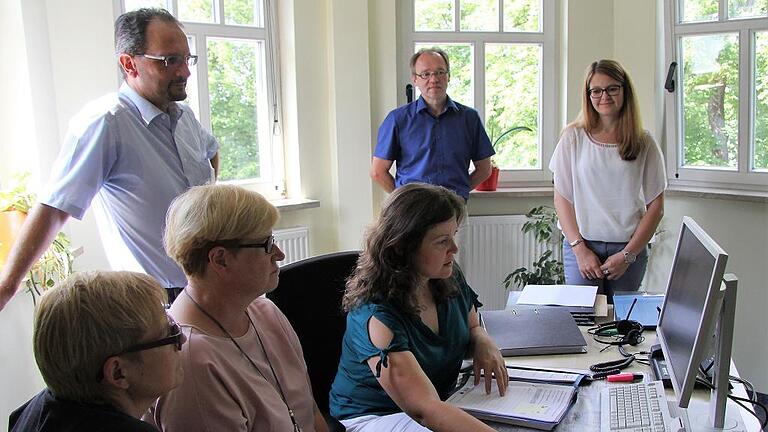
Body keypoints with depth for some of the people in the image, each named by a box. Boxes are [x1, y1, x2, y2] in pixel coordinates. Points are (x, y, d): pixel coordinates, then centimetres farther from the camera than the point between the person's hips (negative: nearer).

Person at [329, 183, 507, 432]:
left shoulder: (450, 280, -4)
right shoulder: (375, 314, -28)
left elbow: (472, 326, 18)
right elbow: (424, 409, -35)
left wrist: (483, 341, -7)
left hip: (443, 401, 7)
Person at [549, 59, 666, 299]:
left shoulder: (644, 144, 4)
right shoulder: (573, 138, 3)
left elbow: (655, 207, 4)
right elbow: (562, 199, 2)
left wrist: (627, 255, -5)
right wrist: (580, 248, -7)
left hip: (630, 247, 1)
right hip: (581, 245, -1)